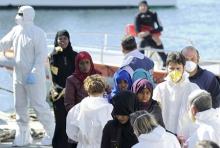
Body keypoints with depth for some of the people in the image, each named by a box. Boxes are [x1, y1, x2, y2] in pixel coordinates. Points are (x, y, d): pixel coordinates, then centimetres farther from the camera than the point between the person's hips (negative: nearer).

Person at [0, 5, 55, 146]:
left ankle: (52, 134, 8)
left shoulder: (38, 33, -15)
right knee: (20, 106, 11)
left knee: (39, 105, -4)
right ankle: (23, 136, 20)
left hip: (34, 77, -7)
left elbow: (42, 55, -17)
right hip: (19, 75, 7)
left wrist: (33, 74, -22)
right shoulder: (16, 30, 6)